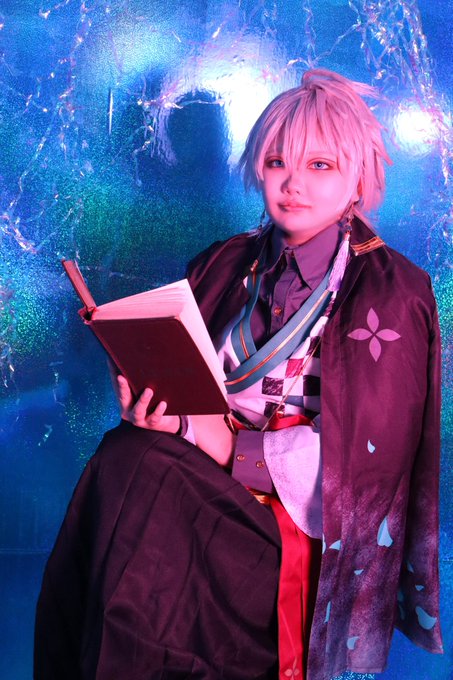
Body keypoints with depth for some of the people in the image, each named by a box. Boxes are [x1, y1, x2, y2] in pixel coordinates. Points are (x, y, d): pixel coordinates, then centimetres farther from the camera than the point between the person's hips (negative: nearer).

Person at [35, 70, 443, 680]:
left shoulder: (395, 292, -3)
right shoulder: (227, 266, 12)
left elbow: (367, 451, -10)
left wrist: (233, 446, -17)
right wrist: (153, 407, -13)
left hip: (310, 517, -4)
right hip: (212, 484, 5)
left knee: (134, 465, -28)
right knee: (128, 460, -28)